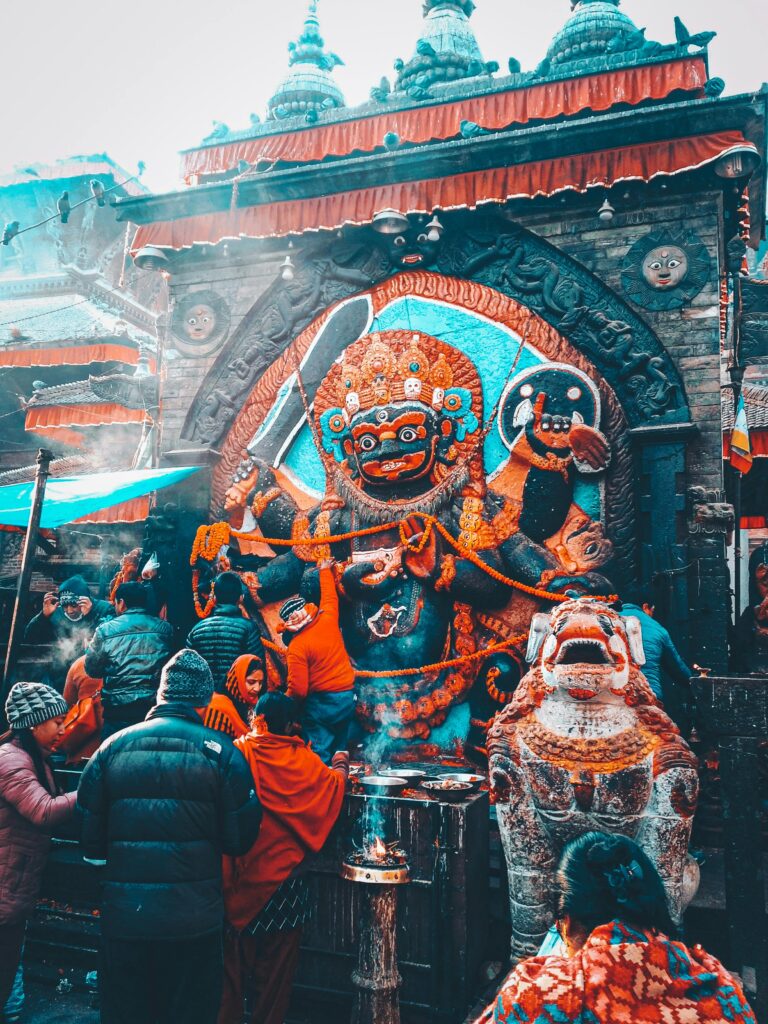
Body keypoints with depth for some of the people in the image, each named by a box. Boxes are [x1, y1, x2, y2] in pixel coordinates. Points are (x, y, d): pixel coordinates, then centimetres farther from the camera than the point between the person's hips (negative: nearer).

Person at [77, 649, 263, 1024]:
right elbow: (240, 839, -6)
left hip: (123, 916, 2)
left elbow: (90, 836, 3)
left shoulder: (114, 746, -2)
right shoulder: (220, 751, -9)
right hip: (193, 920, -2)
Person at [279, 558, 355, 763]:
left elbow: (297, 689, -17)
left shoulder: (297, 647, -15)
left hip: (320, 702, -6)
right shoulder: (328, 621, -2)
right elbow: (329, 597, 19)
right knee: (339, 749, 18)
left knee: (319, 755, 2)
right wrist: (325, 570, 35)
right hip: (348, 698, 6)